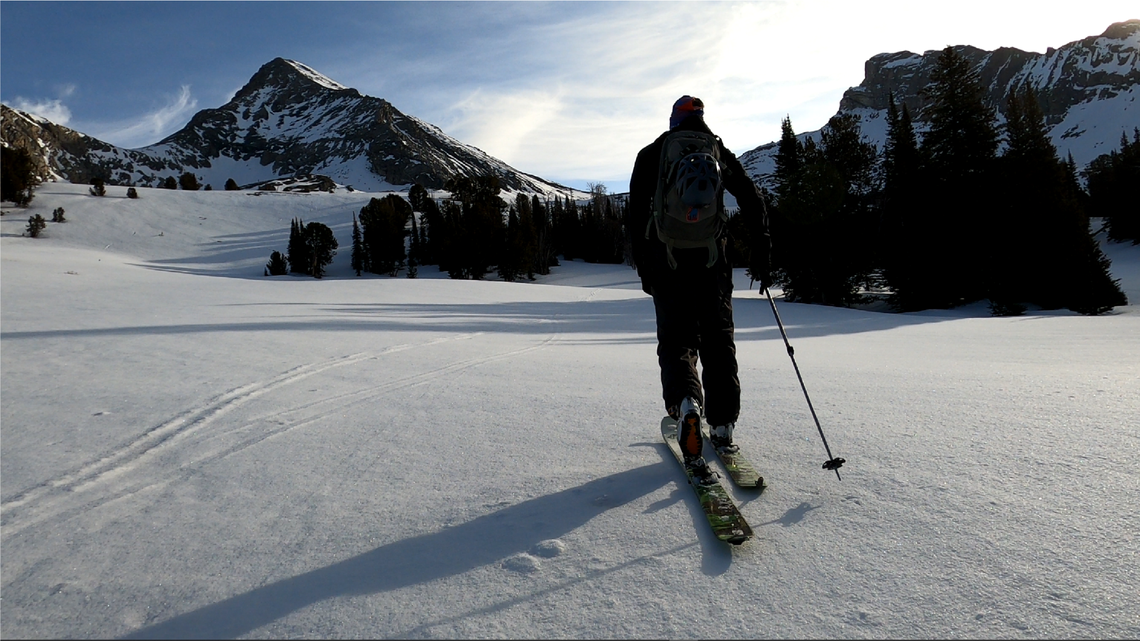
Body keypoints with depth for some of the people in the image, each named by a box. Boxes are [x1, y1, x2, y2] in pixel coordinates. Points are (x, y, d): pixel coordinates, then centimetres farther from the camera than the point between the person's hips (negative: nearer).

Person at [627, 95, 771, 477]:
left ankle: (685, 401, -25)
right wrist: (761, 252, 10)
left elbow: (636, 213, 2)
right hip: (712, 258, 1)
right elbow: (752, 202, 7)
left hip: (666, 258, -1)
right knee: (718, 341, 9)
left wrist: (643, 266, 4)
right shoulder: (720, 152, 13)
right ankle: (722, 428, 8)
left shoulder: (651, 154, 10)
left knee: (676, 340, 4)